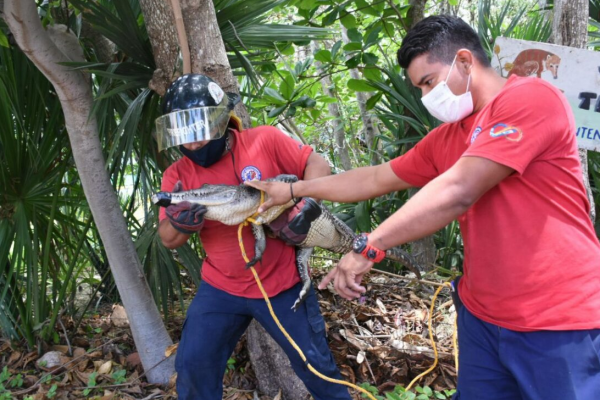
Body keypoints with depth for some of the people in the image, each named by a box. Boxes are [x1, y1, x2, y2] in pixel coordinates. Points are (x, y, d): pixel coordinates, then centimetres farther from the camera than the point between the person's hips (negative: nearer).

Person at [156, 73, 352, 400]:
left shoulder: (265, 140, -11)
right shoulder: (178, 175, -2)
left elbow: (317, 164, -7)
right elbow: (168, 239, -4)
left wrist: (303, 208, -23)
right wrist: (181, 222, -28)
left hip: (282, 283, -2)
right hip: (220, 288, 3)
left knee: (314, 363, 10)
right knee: (193, 366, 5)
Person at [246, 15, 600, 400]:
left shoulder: (531, 98, -15)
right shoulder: (444, 139, 9)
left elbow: (457, 192, -24)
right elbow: (375, 180, 16)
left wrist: (368, 248, -22)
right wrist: (294, 189, 18)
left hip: (558, 323, -7)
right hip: (482, 314, 7)